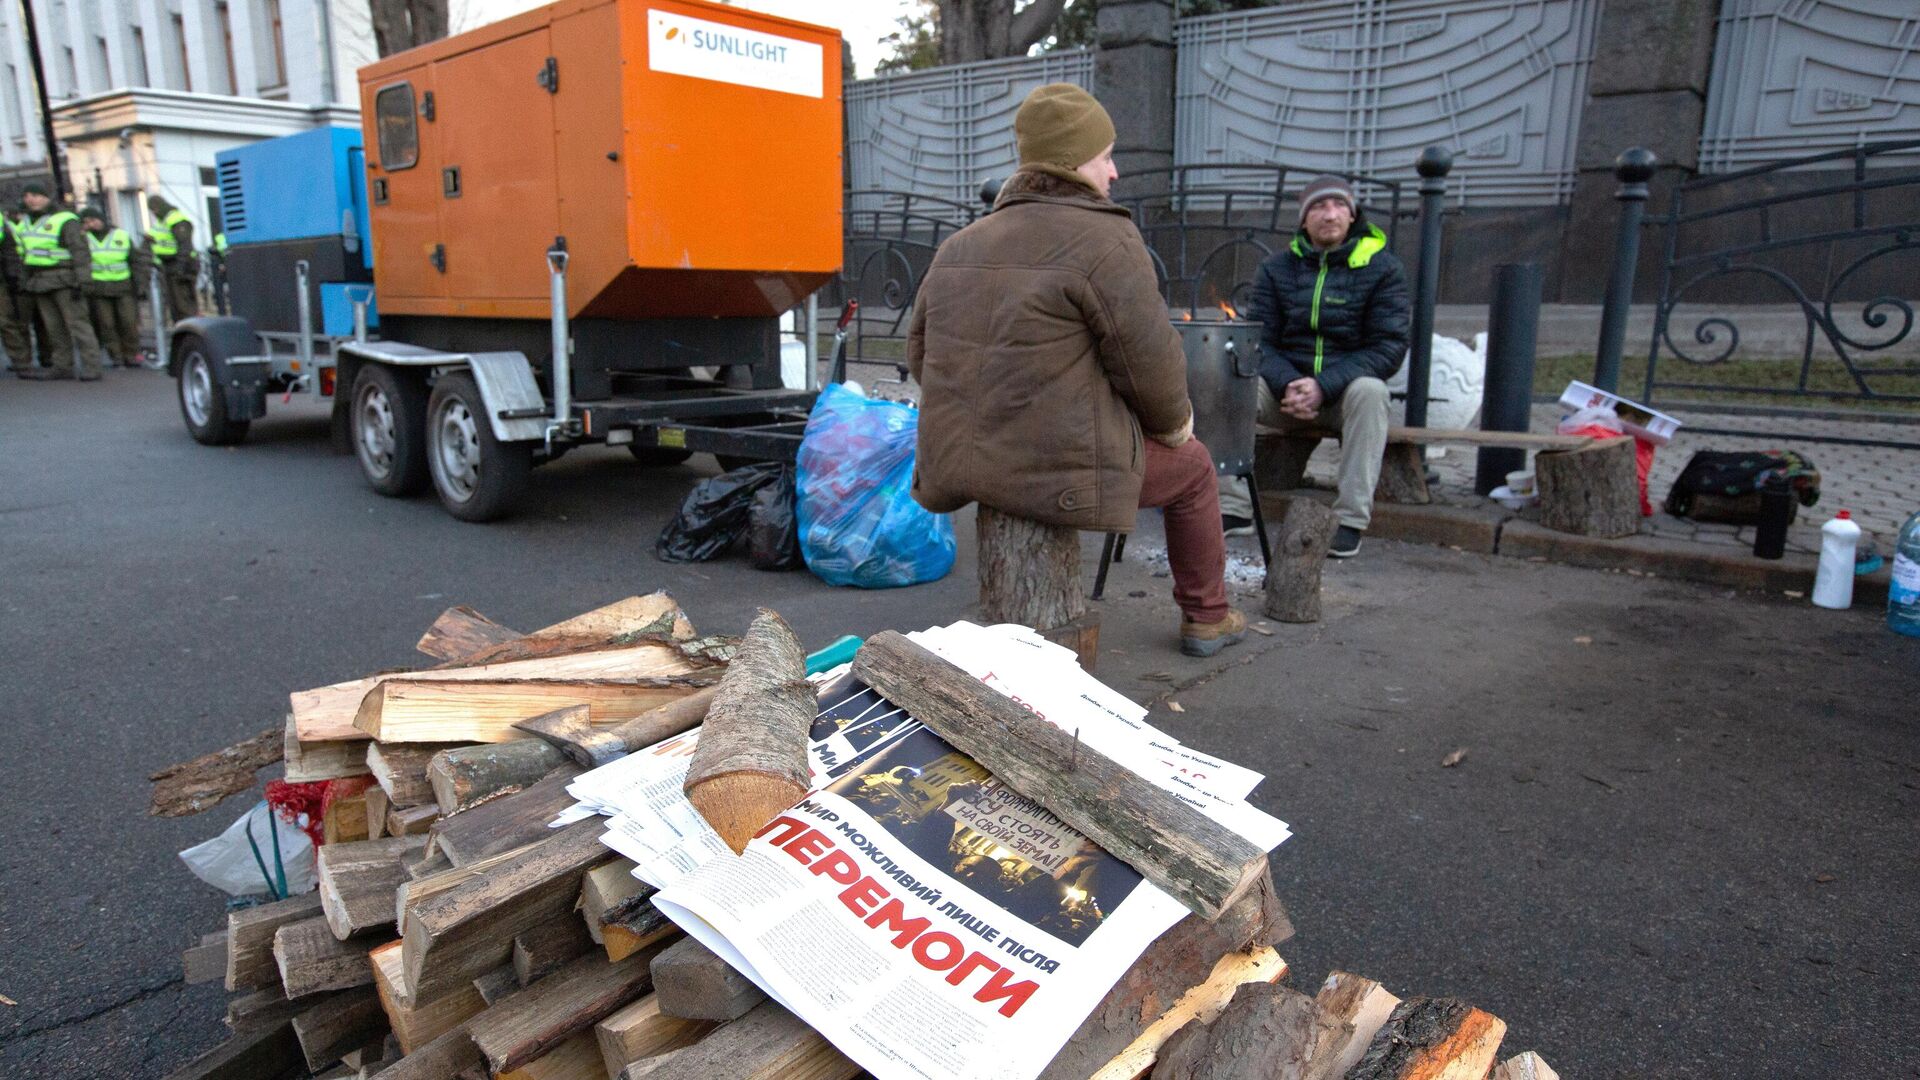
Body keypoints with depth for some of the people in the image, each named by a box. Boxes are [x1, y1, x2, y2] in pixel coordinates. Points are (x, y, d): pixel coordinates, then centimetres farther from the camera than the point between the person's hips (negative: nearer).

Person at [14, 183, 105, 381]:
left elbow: (81, 252, -13)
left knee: (76, 322, -10)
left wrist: (80, 281, -20)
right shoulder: (25, 224, 18)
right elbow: (22, 255, 24)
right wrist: (24, 283, 20)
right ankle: (62, 367, 10)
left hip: (63, 280, -7)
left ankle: (91, 366, -12)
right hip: (38, 281, 7)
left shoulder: (66, 220, -7)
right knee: (54, 327, 7)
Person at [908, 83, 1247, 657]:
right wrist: (1174, 423, 8)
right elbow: (1150, 363, -13)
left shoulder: (960, 246, 9)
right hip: (1057, 468, -7)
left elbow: (920, 352, 14)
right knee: (1191, 467, 22)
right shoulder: (1105, 241, -14)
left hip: (959, 461, 7)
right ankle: (1206, 619, 37)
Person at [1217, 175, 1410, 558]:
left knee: (1369, 390, -36)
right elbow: (1259, 339, 1)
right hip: (1286, 387, 2)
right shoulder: (1277, 268, 7)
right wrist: (1287, 384, -21)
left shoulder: (1383, 268, 0)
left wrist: (1324, 386, -22)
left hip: (1348, 389, -2)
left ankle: (1351, 519, -31)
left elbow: (1390, 346, -8)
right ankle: (1235, 507, -22)